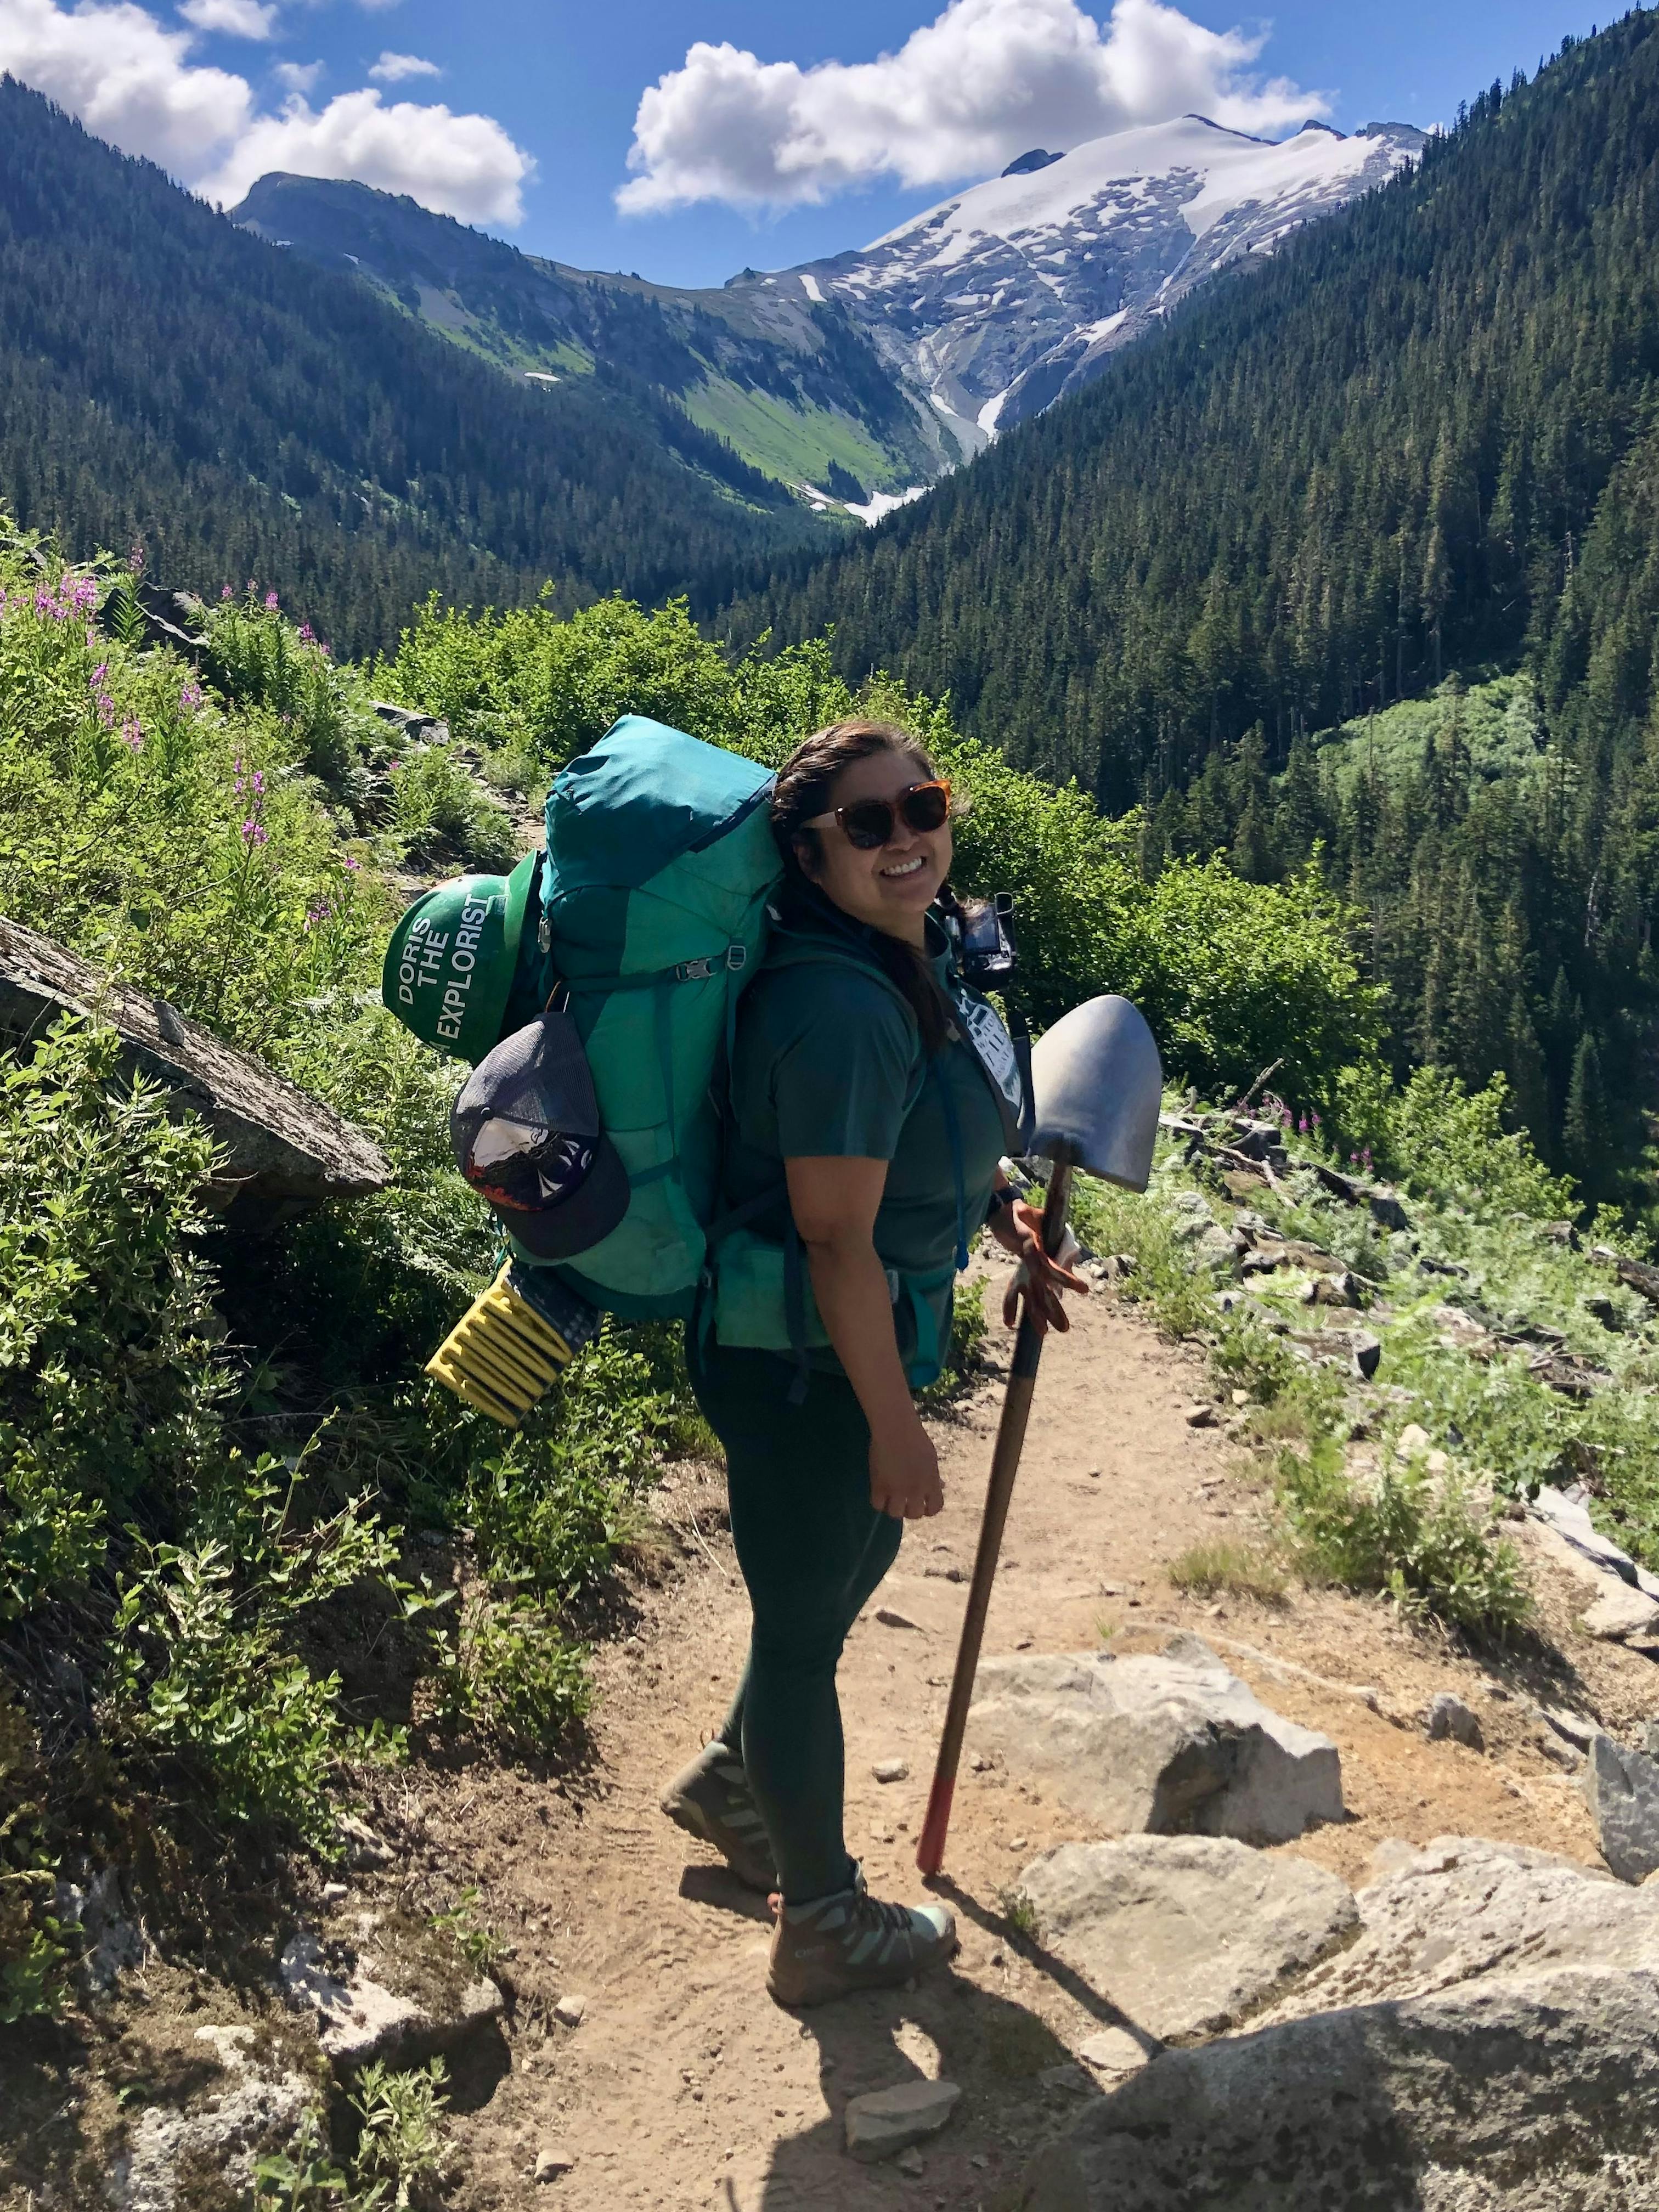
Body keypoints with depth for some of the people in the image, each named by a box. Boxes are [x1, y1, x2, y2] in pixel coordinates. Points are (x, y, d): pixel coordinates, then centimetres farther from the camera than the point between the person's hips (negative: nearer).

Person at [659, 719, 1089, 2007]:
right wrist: (895, 1427, -21)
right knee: (806, 1624, 8)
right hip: (801, 1368, -10)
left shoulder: (918, 956, 2)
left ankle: (734, 1780, 52)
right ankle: (825, 1928, 30)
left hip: (865, 1337, 10)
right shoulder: (840, 1005, -28)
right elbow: (839, 1239, -27)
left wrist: (1007, 1224, 18)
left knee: (860, 1556, 28)